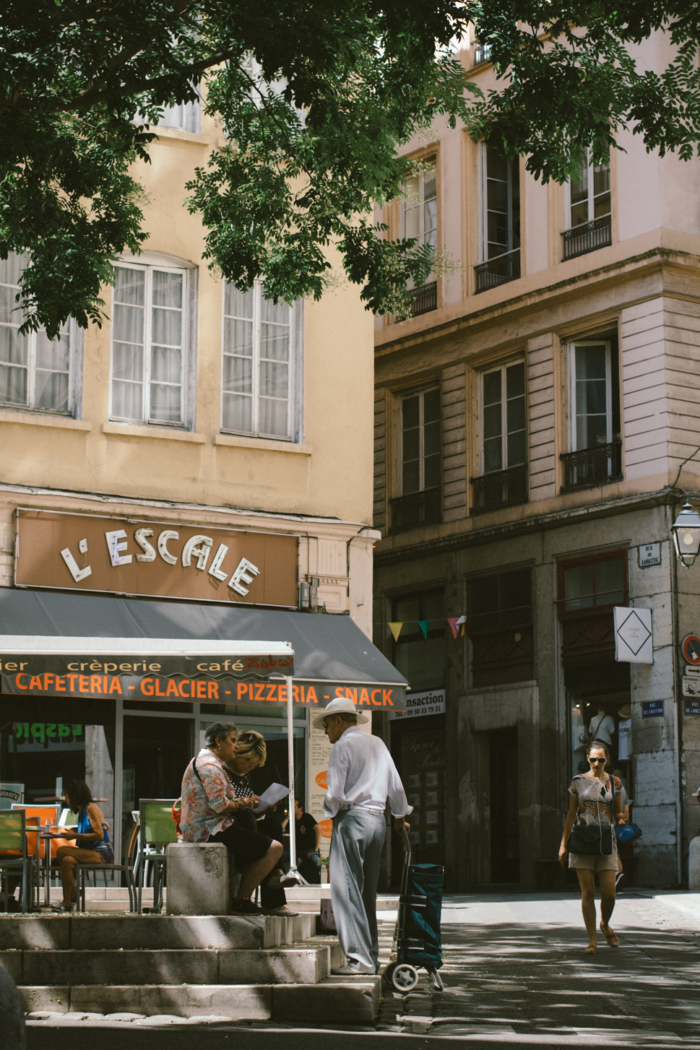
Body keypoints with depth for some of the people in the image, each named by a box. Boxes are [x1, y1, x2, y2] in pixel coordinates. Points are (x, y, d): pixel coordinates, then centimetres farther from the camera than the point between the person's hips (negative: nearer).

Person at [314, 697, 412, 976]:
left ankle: (360, 960, -12)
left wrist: (331, 812, 8)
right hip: (377, 819, 8)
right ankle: (371, 957, 13)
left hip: (352, 818, -8)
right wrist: (400, 816, 33)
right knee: (367, 892, 12)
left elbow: (335, 794, -13)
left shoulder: (342, 746, -6)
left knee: (346, 889, -7)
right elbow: (396, 787, 18)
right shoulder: (378, 744, 15)